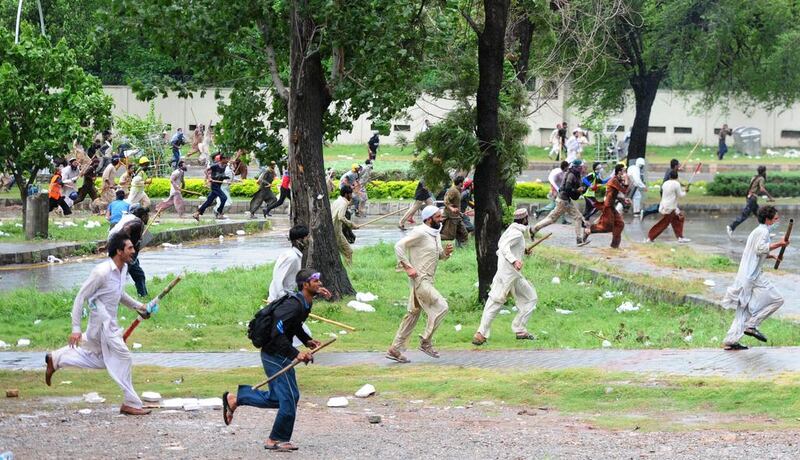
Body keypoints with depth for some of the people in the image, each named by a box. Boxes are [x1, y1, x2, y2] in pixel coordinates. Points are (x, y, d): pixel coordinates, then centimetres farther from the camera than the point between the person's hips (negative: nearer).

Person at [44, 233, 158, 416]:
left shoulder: (123, 268, 4)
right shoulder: (102, 272, -22)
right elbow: (80, 297, -18)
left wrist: (139, 306, 13)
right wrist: (76, 329, -20)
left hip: (110, 322, 10)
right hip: (102, 323, -10)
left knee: (99, 359, 22)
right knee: (123, 359, -6)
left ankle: (55, 359, 34)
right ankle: (131, 404, 3)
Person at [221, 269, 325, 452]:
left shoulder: (304, 303, 7)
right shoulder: (294, 305, -25)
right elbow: (277, 334, -30)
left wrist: (307, 340, 10)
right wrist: (296, 354, -31)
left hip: (275, 355, 10)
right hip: (276, 356, -10)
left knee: (276, 399, 18)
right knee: (289, 397, -2)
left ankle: (234, 398, 24)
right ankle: (277, 440, 12)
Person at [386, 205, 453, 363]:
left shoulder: (435, 235, 14)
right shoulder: (420, 233, -14)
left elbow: (439, 256, 24)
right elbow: (399, 246, -19)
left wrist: (446, 252, 0)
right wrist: (408, 267, -22)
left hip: (427, 280, 9)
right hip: (419, 279, -9)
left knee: (413, 313, 10)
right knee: (441, 306, -12)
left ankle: (395, 349, 13)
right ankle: (426, 342, -3)